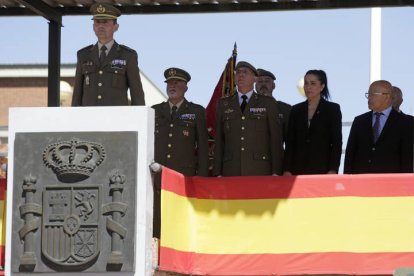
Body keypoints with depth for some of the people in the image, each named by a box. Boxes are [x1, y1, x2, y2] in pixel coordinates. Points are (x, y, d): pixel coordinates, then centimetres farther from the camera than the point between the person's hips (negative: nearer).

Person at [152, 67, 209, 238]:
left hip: (185, 177, -2)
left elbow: (203, 147, 7)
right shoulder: (155, 111, 17)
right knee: (156, 223, -4)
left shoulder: (197, 112, 10)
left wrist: (202, 178, 0)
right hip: (156, 177, 2)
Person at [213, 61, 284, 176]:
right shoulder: (223, 105, 16)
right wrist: (218, 173, 6)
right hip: (231, 171, 2)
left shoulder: (268, 104, 10)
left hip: (260, 171, -2)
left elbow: (276, 140, 6)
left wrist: (276, 172, -2)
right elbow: (219, 141, 13)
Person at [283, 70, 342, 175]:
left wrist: (333, 170, -10)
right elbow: (290, 142, 10)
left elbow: (337, 142, -1)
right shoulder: (296, 110, 12)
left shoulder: (332, 109, 3)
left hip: (322, 169, -3)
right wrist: (287, 170, 2)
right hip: (299, 170, 3)